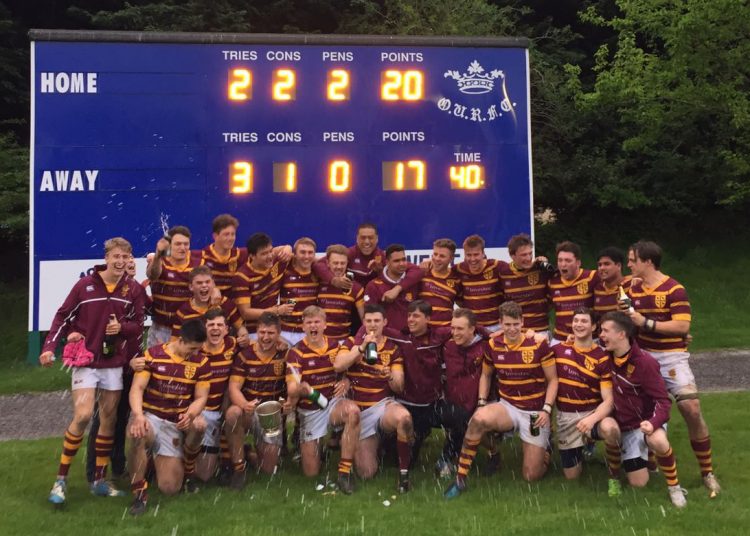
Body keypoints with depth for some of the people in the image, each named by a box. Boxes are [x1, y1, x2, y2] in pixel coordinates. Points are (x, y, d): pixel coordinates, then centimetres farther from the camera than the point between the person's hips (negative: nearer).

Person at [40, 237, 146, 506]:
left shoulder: (134, 290, 0)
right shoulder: (85, 284, -5)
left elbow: (138, 325, 3)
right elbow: (63, 316, -2)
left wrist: (122, 328, -19)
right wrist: (49, 347, -13)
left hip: (114, 363, 3)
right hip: (86, 361, -3)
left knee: (109, 420, 8)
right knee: (82, 415, -16)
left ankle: (100, 480, 21)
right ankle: (61, 479, 0)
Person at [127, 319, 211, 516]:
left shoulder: (201, 363, 0)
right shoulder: (153, 354, -7)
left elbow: (201, 397, -1)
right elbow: (137, 388, -12)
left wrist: (190, 415, -23)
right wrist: (138, 415, -31)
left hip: (175, 425, 2)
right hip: (149, 416, -2)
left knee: (170, 488, -6)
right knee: (138, 435, -41)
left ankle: (159, 459, 31)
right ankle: (139, 493, -19)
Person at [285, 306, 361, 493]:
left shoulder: (336, 346, 1)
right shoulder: (296, 352, -10)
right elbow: (292, 389, -18)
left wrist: (346, 383, -10)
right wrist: (299, 389, -43)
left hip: (333, 403, 2)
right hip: (310, 410, -1)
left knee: (353, 411, -36)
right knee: (311, 472, -2)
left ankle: (344, 472, -26)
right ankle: (304, 445, 34)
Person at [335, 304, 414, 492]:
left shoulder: (393, 348, 3)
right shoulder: (352, 342, 4)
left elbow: (399, 388, -2)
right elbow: (337, 366, -16)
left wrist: (391, 377, -24)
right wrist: (362, 347, -21)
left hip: (383, 404, -1)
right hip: (359, 410, 1)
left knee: (404, 418, -39)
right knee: (366, 473, -8)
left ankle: (404, 472, -17)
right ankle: (374, 442, 27)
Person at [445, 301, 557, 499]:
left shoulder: (538, 344, -11)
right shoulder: (493, 345, -2)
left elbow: (552, 380, -3)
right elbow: (486, 375, 14)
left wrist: (546, 410, -15)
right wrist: (482, 403, 0)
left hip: (535, 413, -2)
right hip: (507, 407, 2)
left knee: (531, 476, -3)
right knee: (479, 418, -35)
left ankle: (543, 450, 33)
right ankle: (460, 478, -23)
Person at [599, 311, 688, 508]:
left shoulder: (644, 363, -23)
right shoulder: (607, 357, -6)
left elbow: (663, 401, -21)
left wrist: (653, 424, -40)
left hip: (648, 419, -4)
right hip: (626, 427, 5)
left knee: (658, 442, -40)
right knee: (638, 483, 0)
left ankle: (673, 485, -14)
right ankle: (645, 455, 32)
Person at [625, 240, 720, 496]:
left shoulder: (674, 289, -13)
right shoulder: (634, 289, 6)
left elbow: (683, 326, -20)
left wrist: (646, 323, -21)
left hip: (671, 357, -6)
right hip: (643, 356, 6)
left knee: (692, 410, -15)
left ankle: (707, 472, -1)